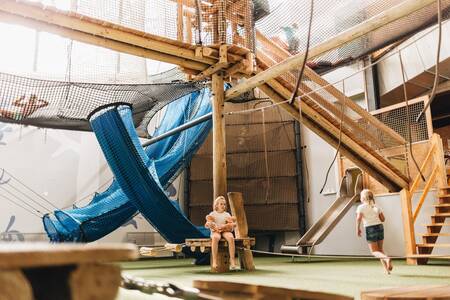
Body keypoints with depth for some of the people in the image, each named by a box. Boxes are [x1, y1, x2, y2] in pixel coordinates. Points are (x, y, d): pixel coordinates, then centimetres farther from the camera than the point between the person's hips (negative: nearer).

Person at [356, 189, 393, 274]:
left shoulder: (361, 207, -2)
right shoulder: (376, 207, 11)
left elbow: (358, 218, -15)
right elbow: (383, 219, 9)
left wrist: (358, 228, -4)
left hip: (370, 229, -5)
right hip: (380, 227, 5)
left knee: (375, 252, 3)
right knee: (380, 249, 18)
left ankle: (387, 258, -26)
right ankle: (386, 269, 7)